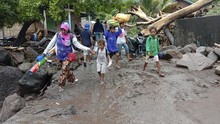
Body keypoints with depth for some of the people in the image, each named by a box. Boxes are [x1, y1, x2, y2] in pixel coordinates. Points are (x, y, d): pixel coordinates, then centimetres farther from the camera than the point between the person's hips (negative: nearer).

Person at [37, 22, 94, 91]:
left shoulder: (71, 36, -12)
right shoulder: (57, 35, -5)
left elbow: (78, 45, -11)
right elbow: (51, 44, 0)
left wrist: (87, 49, -22)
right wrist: (44, 53, 1)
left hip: (67, 56, -3)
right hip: (60, 56, 4)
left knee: (64, 70, -8)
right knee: (66, 69, 16)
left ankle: (61, 85, 4)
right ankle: (72, 79, 38)